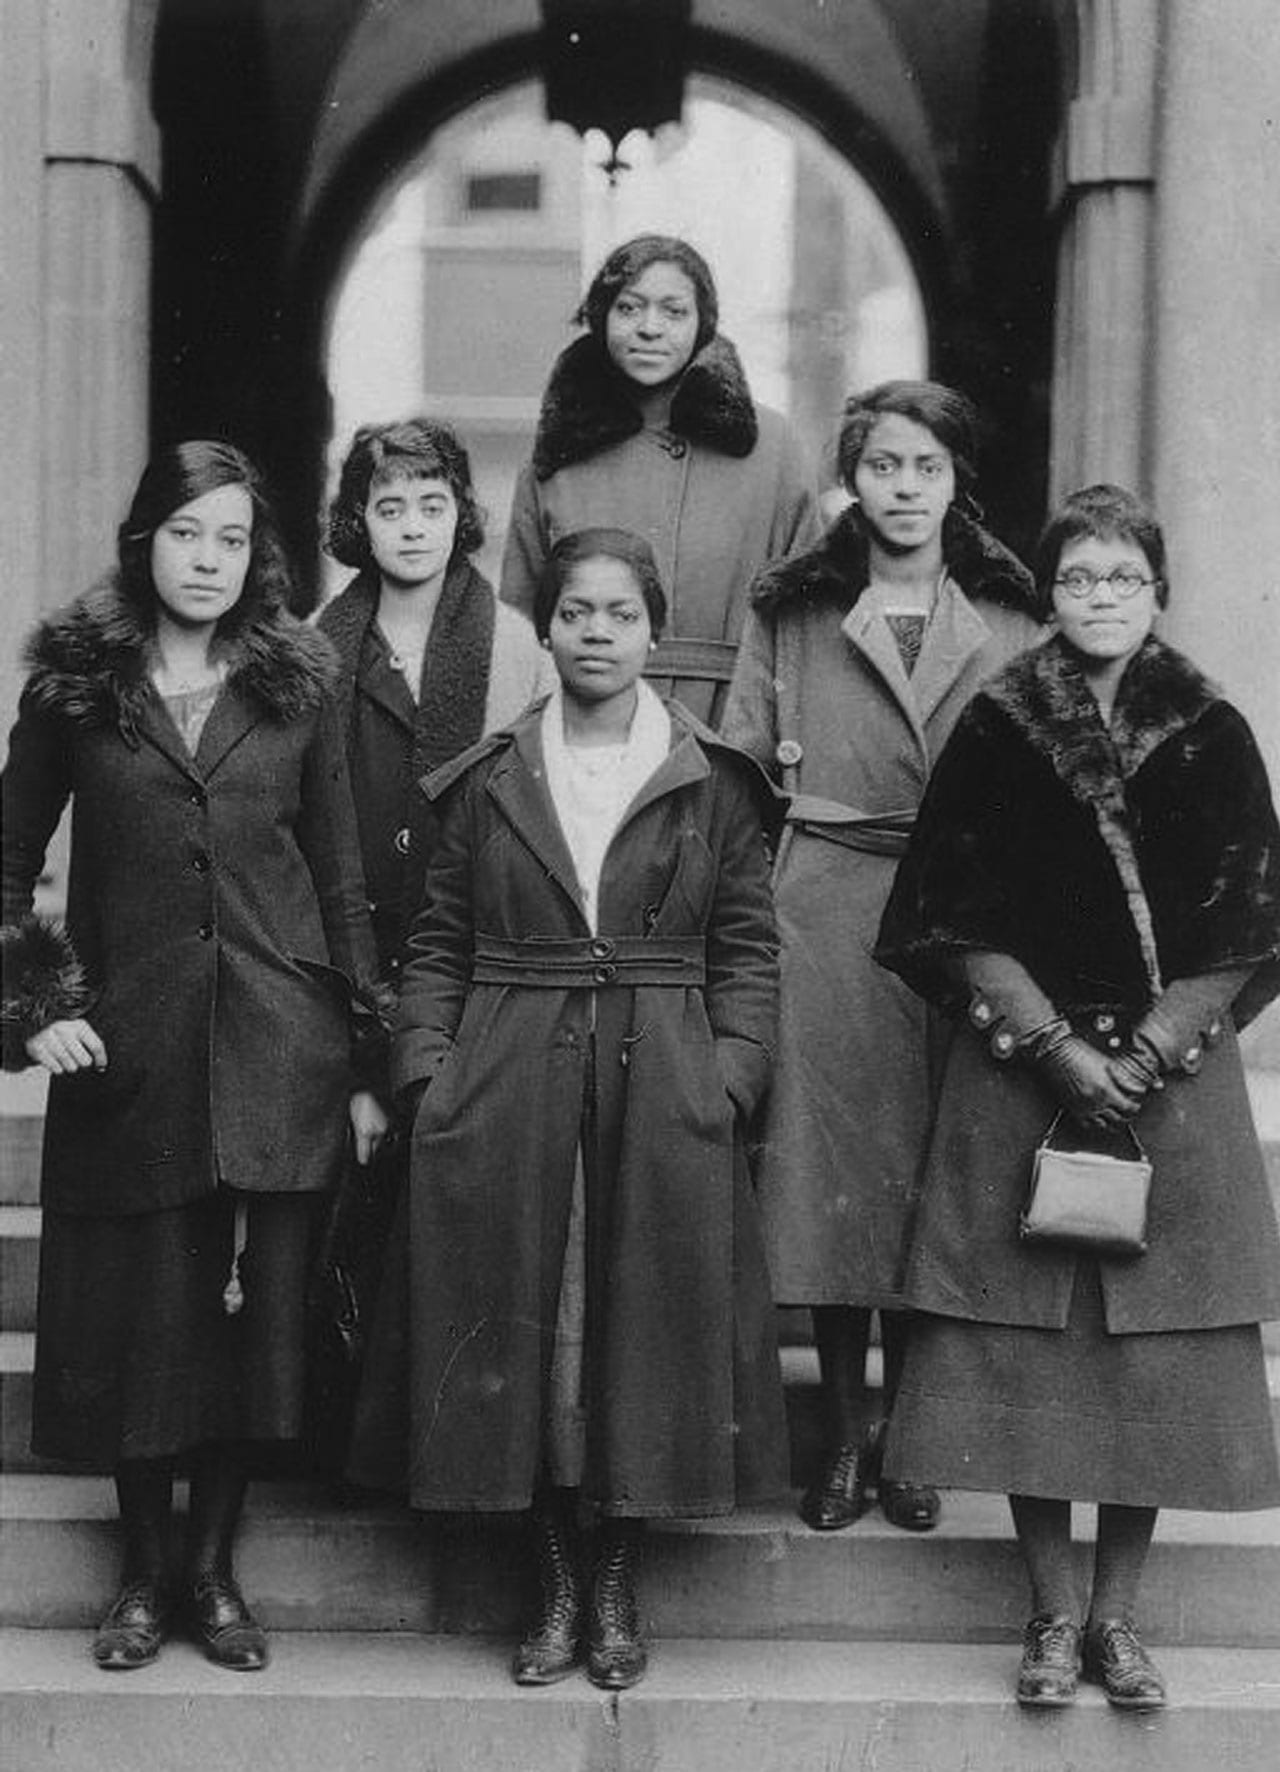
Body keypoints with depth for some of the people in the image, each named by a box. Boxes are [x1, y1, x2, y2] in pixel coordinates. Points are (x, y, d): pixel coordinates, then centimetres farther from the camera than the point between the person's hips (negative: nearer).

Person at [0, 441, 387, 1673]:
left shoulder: (295, 684, 5)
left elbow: (340, 878, 6)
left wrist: (366, 1059, 3)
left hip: (275, 1046, 1)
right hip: (128, 1043, 0)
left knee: (256, 1312, 3)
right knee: (137, 1313, 5)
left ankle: (214, 1569, 18)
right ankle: (144, 1572, 20)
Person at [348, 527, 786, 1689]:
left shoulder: (713, 784, 5)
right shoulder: (488, 783, 8)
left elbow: (748, 948, 5)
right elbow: (438, 943, 9)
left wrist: (729, 1075, -6)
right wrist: (429, 1067, -2)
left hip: (664, 1098, -1)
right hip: (507, 1100, 1)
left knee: (646, 1323, 1)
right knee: (525, 1326, 3)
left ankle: (617, 1589, 16)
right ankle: (557, 1585, 16)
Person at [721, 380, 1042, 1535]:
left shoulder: (1006, 620, 8)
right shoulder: (792, 612, 6)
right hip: (824, 909, 0)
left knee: (938, 1169, 2)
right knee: (831, 1155, 2)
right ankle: (844, 1431, 13)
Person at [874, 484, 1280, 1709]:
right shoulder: (996, 733, 2)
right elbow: (964, 928, -2)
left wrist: (1146, 1057, -11)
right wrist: (1060, 1053, -11)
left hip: (1172, 1079, 1)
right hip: (1021, 1075, 0)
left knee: (1156, 1349, 3)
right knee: (1029, 1347, 0)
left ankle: (1116, 1615, 15)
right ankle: (1053, 1616, 12)